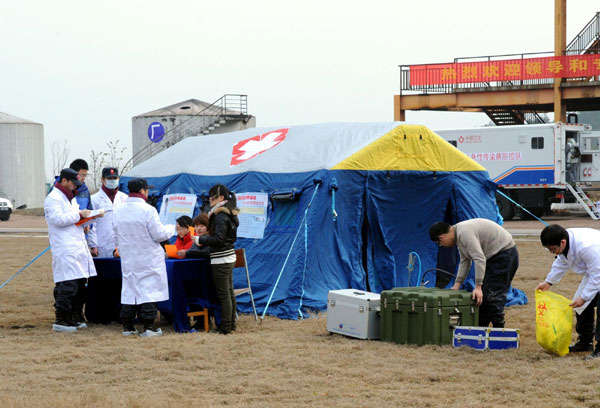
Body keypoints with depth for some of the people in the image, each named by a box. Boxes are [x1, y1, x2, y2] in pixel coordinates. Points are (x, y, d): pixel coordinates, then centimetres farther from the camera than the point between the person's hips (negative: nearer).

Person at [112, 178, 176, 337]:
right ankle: (148, 326, -1)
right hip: (148, 259, -5)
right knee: (149, 289, 1)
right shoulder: (148, 210, -16)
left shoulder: (118, 211, 3)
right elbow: (158, 234, -13)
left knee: (129, 289, 11)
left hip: (128, 258, 5)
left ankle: (127, 326, 12)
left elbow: (116, 238, 9)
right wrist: (171, 229, 6)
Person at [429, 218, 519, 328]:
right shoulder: (458, 234, 9)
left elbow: (479, 259, -30)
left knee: (492, 295, -14)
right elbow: (465, 261, 17)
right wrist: (457, 285, 12)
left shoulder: (464, 233, -24)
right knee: (482, 296, 11)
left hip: (505, 254, -11)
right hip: (493, 257, 11)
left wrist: (478, 287, -29)